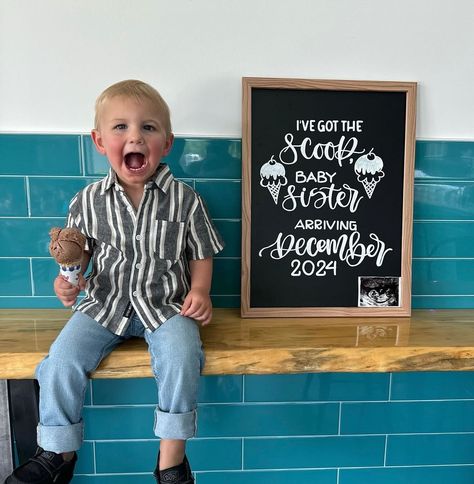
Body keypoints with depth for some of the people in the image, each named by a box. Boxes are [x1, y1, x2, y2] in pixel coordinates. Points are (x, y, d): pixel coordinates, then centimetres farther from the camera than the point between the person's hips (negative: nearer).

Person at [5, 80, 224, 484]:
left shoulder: (184, 199, -7)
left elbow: (201, 253, 3)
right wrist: (68, 279, -8)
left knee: (181, 359, -25)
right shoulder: (87, 201, -2)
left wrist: (199, 291, -11)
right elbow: (80, 253, 11)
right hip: (105, 304, 3)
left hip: (165, 305, -2)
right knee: (62, 361, -11)